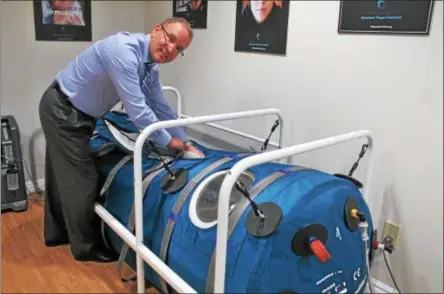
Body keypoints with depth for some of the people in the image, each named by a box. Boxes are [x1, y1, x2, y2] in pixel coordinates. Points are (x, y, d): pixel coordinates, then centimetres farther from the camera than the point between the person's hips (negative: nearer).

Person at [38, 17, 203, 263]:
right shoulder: (124, 50, -30)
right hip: (62, 109, -9)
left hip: (78, 112, 9)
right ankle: (85, 246, 17)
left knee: (64, 174, 20)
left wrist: (186, 143, 5)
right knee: (81, 178, -2)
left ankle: (57, 232, 39)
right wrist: (168, 141, -19)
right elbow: (137, 109, -32)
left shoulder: (151, 66, -1)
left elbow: (161, 107, 7)